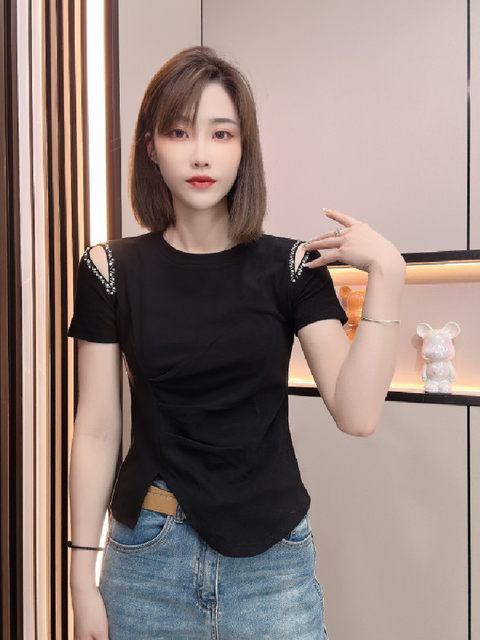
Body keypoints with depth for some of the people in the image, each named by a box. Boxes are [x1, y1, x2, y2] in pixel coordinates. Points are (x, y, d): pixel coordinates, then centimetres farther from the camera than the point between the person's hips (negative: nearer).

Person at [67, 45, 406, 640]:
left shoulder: (291, 266, -4)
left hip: (272, 555, 0)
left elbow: (356, 413, -12)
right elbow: (96, 431, -2)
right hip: (147, 559, 1)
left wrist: (385, 274, -19)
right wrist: (82, 579, 0)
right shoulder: (112, 269, -3)